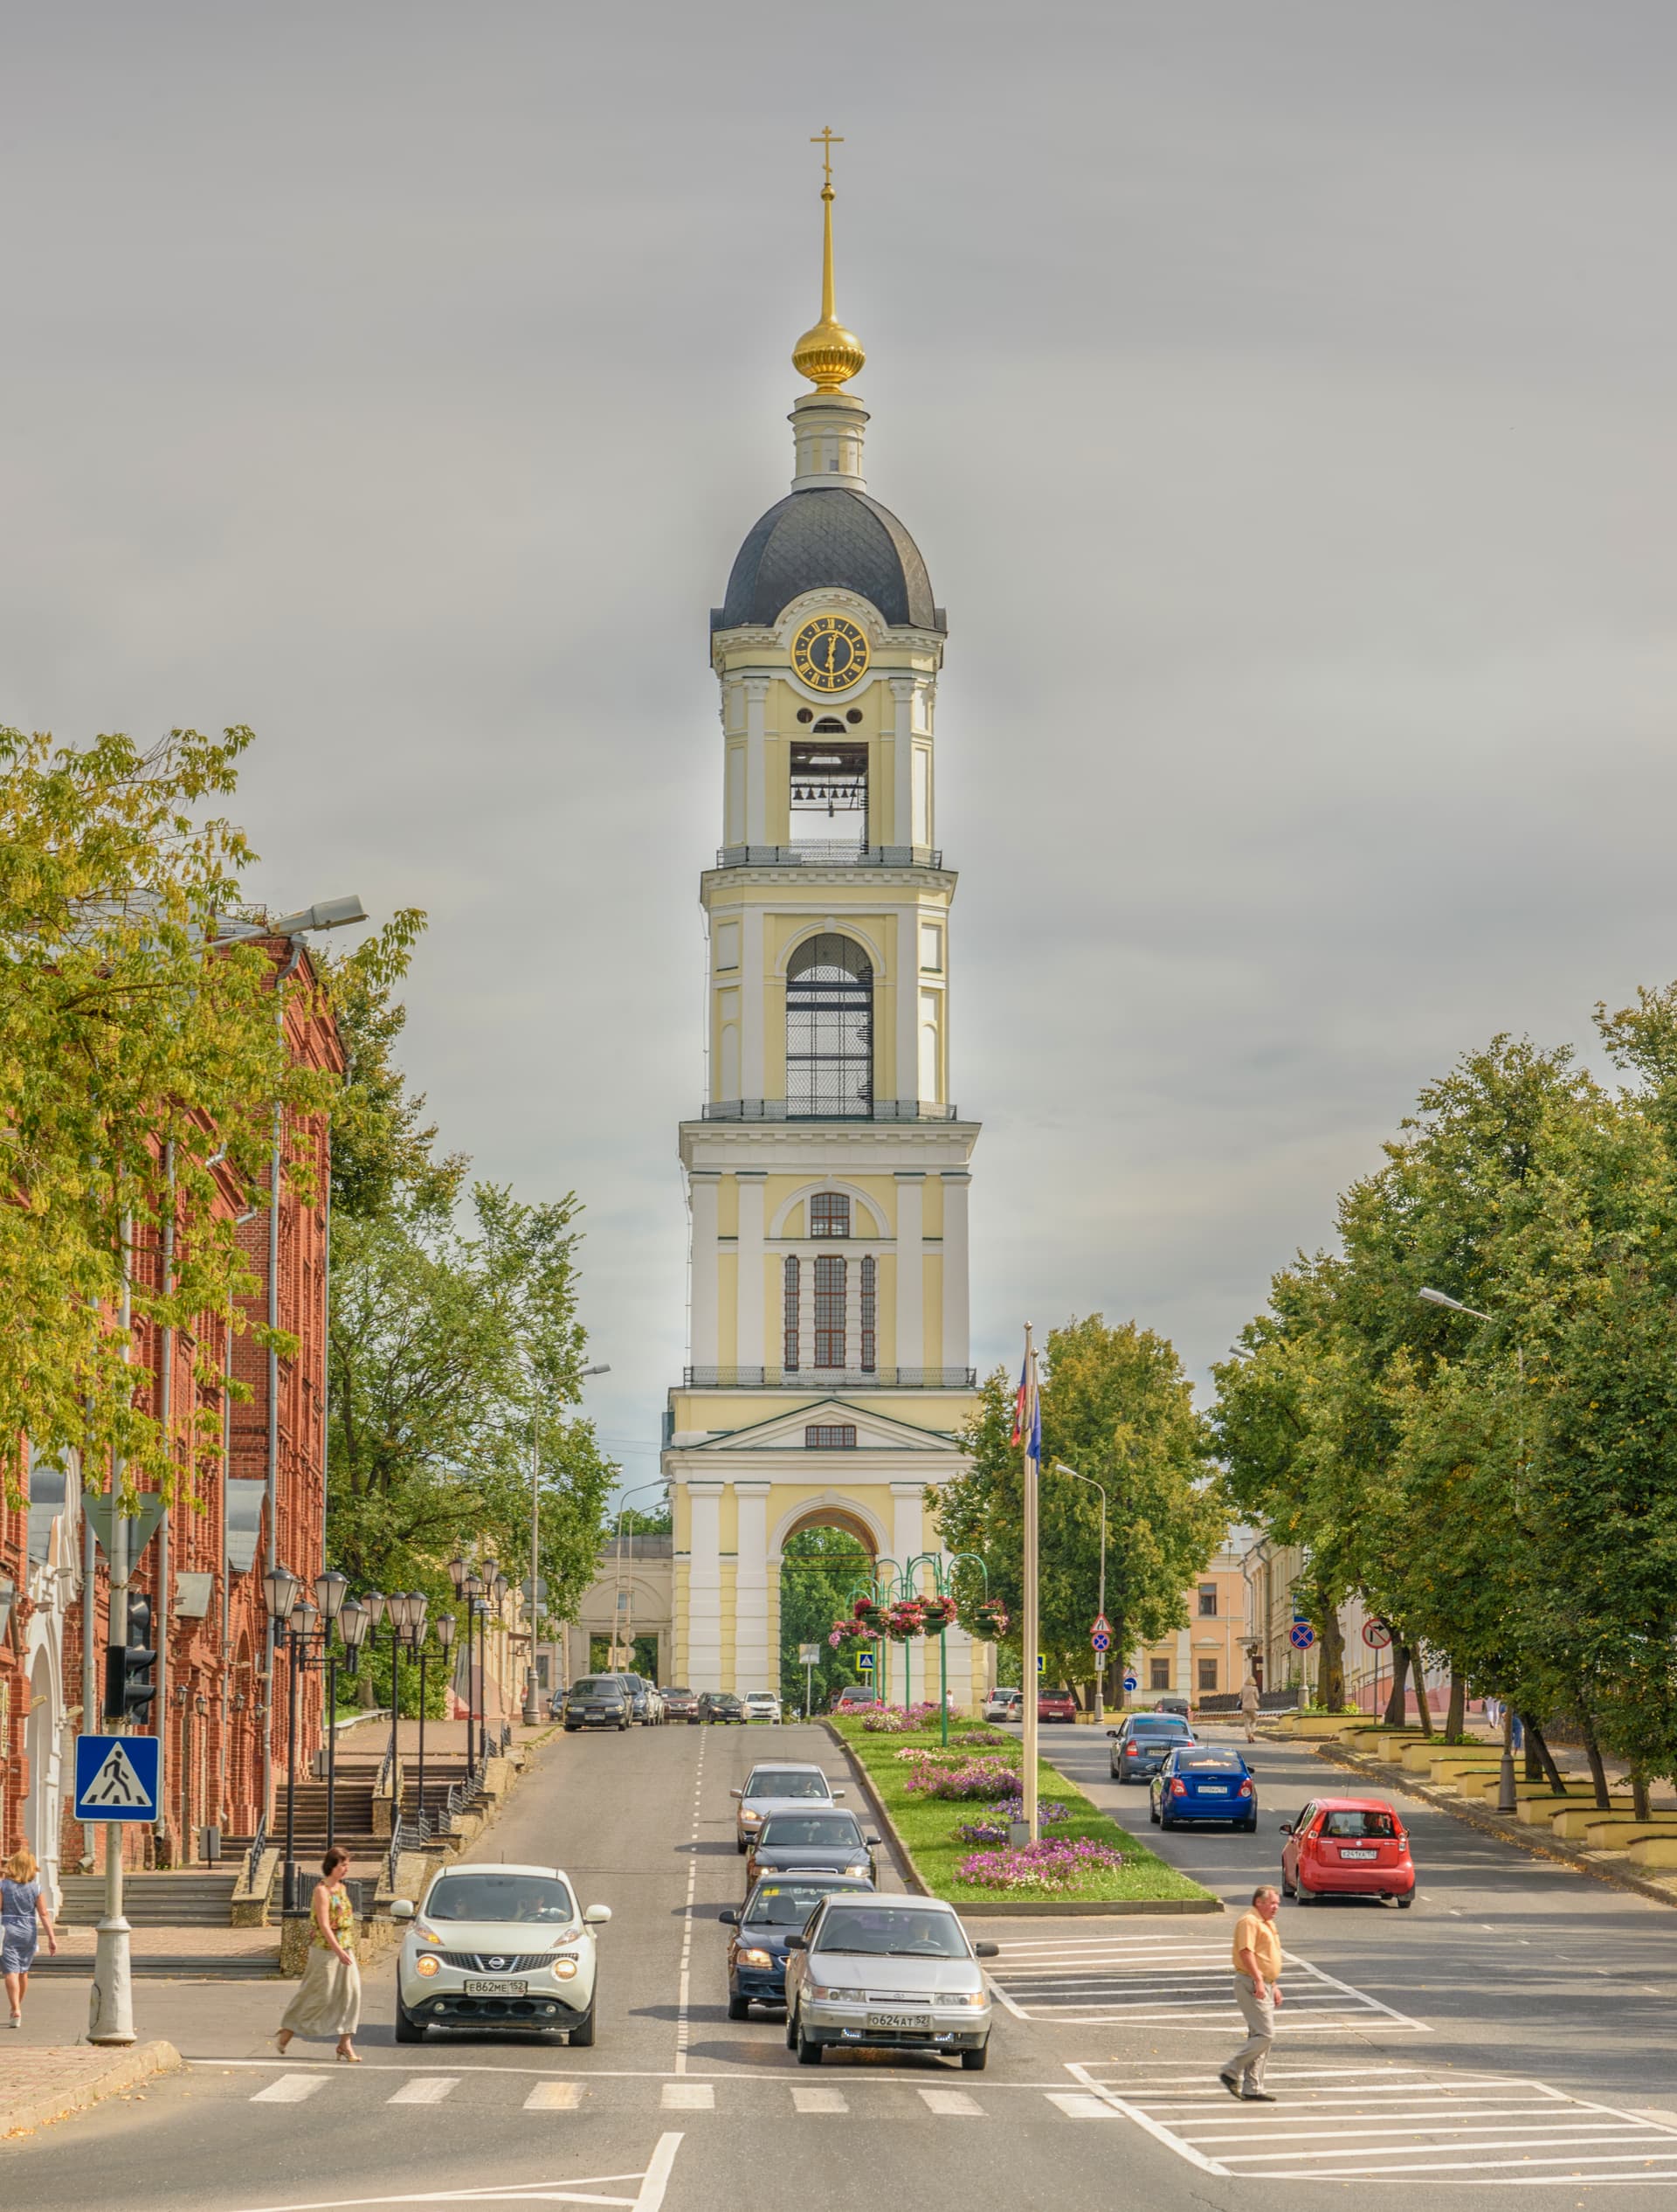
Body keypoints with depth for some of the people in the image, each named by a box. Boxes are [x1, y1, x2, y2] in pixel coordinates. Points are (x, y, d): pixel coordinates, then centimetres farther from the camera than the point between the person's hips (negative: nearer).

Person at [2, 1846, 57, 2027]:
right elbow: (43, 1914, -3)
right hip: (29, 1931, 3)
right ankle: (17, 2007, 32)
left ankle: (16, 2009, -19)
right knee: (23, 1971, 17)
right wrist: (51, 1938, -2)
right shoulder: (35, 1887, -2)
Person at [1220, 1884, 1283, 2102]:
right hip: (1251, 1984, -10)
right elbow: (1246, 1952, -21)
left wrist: (1274, 1986, 25)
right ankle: (1232, 2073, -7)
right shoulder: (1249, 1922, -11)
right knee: (1265, 2034, -15)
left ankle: (1252, 2088, 11)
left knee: (1260, 2036, 9)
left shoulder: (1268, 1924, 21)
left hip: (1265, 1987, 10)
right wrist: (1258, 1980, -26)